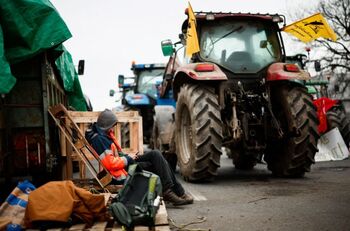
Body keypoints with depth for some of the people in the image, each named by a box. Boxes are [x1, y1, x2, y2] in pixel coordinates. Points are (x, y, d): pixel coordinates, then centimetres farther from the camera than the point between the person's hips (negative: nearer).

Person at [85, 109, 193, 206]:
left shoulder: (105, 135, 14)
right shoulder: (99, 139, -19)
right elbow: (110, 163, -25)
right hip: (122, 175, -10)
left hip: (125, 165, 10)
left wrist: (127, 156, 6)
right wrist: (128, 159, -13)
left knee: (155, 154, 0)